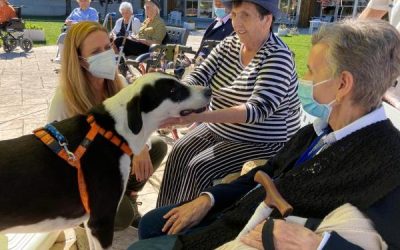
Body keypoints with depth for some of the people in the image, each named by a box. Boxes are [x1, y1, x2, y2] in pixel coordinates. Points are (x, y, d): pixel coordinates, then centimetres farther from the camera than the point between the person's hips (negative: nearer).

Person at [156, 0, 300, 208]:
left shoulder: (278, 56, -22)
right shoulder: (229, 45, 0)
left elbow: (258, 109, -32)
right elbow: (198, 77, -5)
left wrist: (197, 116, -42)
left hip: (261, 143, -7)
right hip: (218, 130, 7)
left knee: (200, 167, -19)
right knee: (179, 152, -5)